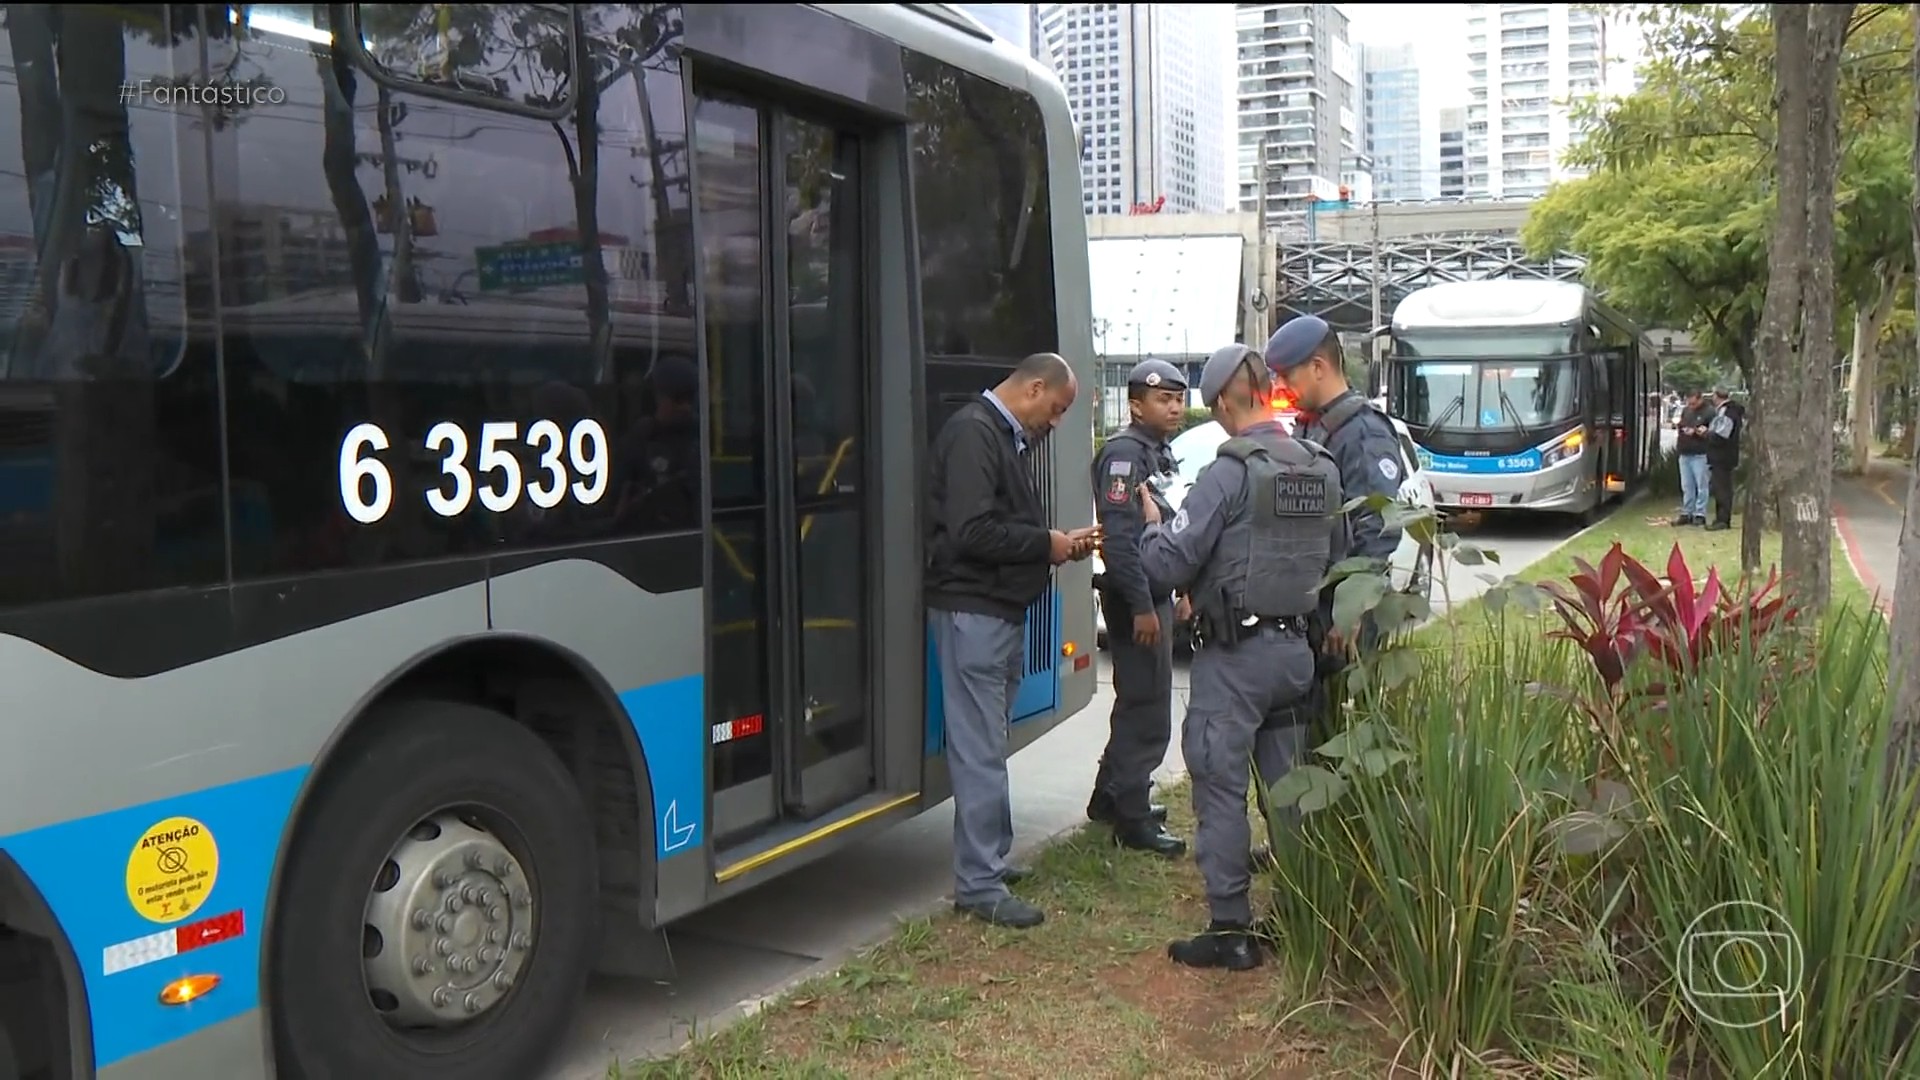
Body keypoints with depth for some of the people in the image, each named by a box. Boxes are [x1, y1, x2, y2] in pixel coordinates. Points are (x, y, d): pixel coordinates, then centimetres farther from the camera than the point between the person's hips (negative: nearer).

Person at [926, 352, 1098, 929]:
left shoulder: (1007, 437, 16)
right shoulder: (972, 433, -16)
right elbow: (971, 532, -25)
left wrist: (1061, 541, 7)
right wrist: (1047, 544, -14)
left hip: (1002, 609, 10)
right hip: (972, 611, -10)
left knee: (989, 743, 16)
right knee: (980, 750, -6)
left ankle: (989, 858, 26)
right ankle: (979, 885, 0)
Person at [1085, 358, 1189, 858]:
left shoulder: (1157, 453, 16)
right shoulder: (1125, 453, -15)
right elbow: (1119, 535, -24)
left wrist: (1178, 591, 20)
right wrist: (1141, 606, -26)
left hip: (1154, 594, 10)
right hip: (1135, 598, -10)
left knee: (1138, 704, 18)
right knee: (1147, 709, -6)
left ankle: (1111, 798, 30)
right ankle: (1133, 819, 2)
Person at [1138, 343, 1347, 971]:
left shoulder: (1229, 473, -16)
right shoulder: (1322, 471, 6)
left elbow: (1168, 566, -18)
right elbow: (1335, 560, 14)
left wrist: (1154, 525, 1)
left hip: (1234, 656, -7)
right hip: (1296, 649, 7)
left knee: (1221, 790, 1)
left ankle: (1229, 930, 6)